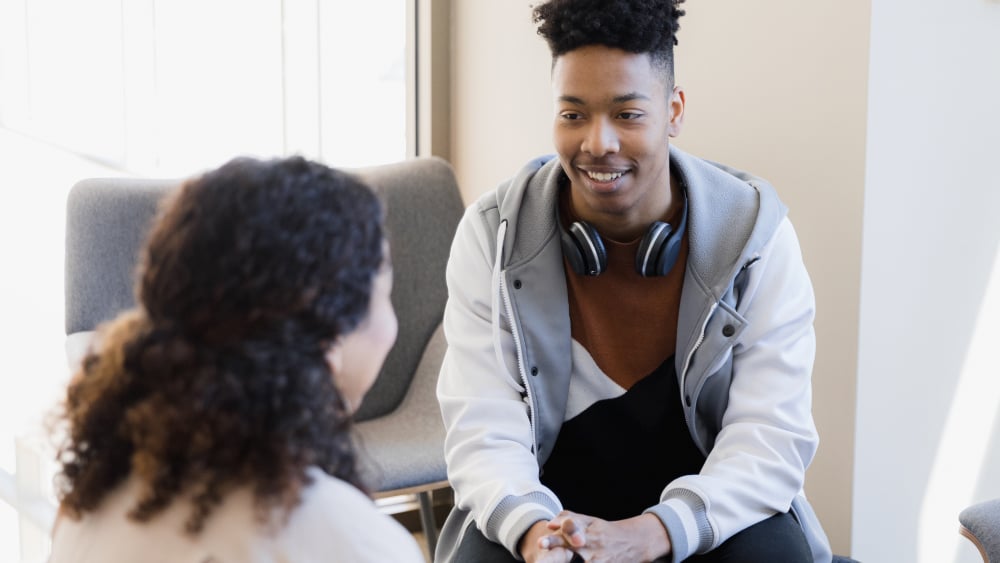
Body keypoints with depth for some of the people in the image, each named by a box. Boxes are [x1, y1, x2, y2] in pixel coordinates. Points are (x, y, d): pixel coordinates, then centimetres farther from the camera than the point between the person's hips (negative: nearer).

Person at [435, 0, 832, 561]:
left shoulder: (755, 232, -11)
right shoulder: (492, 234, -9)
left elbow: (771, 436, -17)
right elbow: (483, 427, -14)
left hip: (710, 504, 0)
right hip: (551, 491, 0)